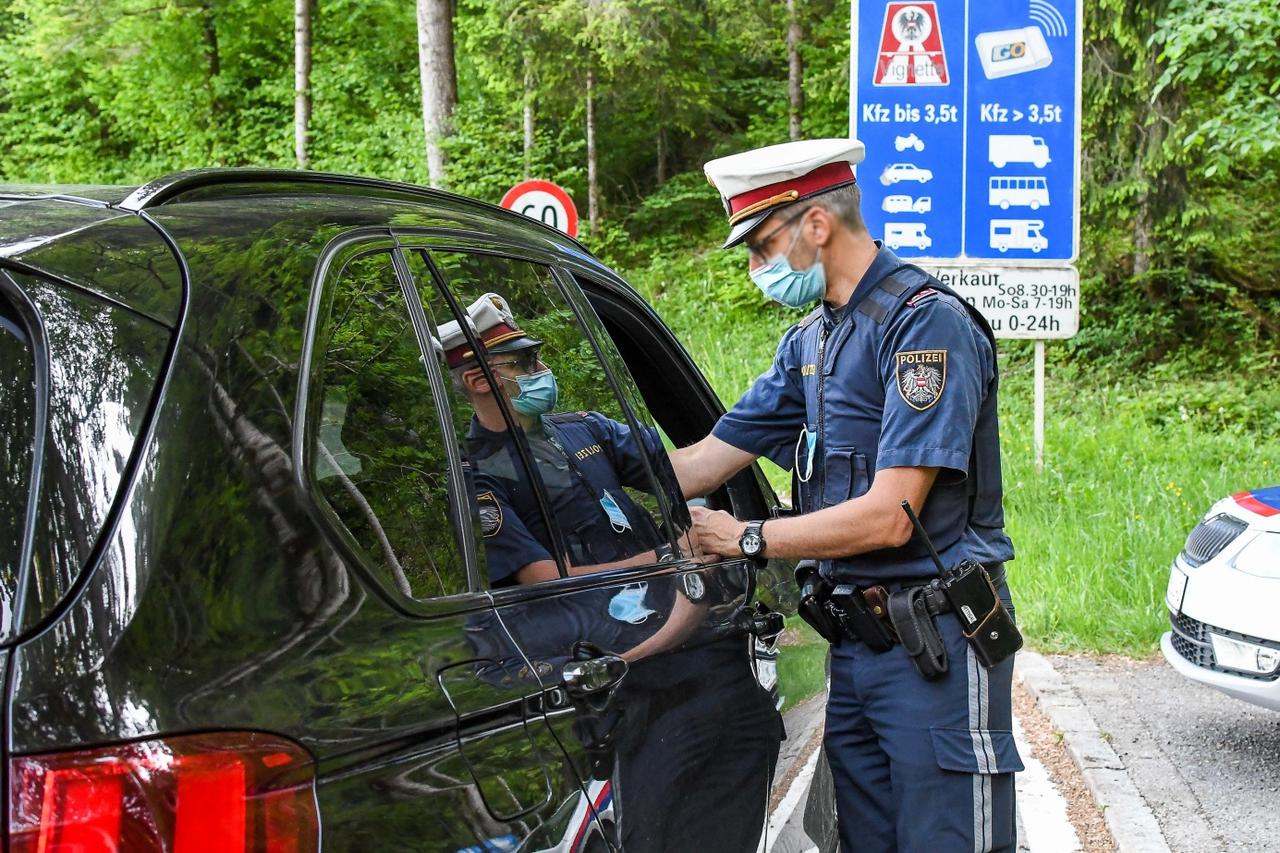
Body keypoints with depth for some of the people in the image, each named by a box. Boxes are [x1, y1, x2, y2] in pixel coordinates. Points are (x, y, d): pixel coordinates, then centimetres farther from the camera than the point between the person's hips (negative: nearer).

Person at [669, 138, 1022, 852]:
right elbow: (699, 465, 15)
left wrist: (748, 539, -10)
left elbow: (889, 517, -20)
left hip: (937, 637, -9)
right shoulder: (810, 341, 14)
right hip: (853, 638, 9)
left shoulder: (927, 322, -15)